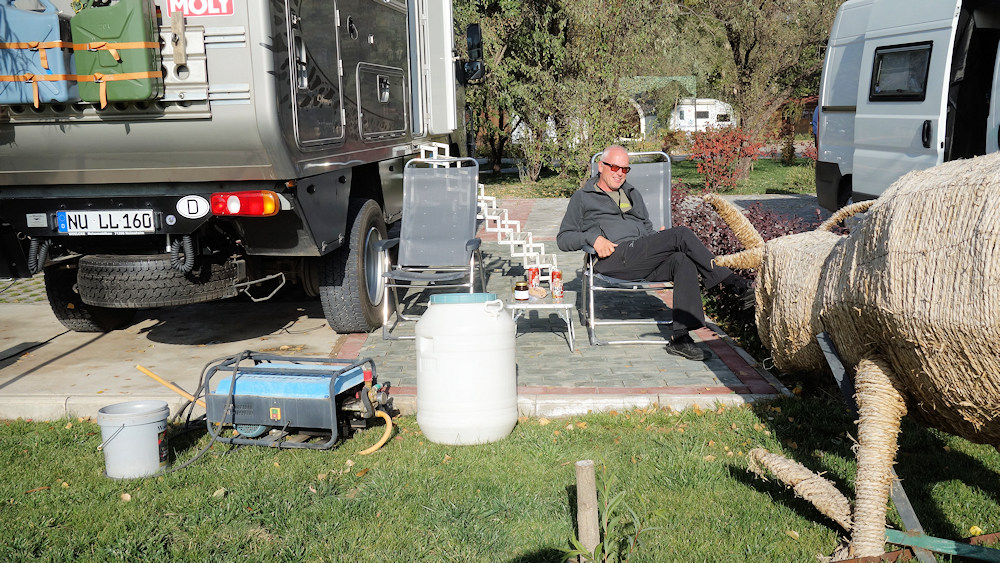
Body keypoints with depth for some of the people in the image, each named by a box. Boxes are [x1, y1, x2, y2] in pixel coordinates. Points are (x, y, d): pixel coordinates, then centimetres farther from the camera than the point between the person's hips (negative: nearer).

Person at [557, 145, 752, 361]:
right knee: (681, 234, -22)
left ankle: (680, 337, -34)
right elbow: (563, 238, 8)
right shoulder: (583, 198, 15)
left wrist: (659, 235, 6)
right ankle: (733, 282, -14)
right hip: (616, 259, -6)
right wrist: (593, 238, -11)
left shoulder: (632, 194, 32)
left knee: (683, 261, -29)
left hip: (643, 260, 6)